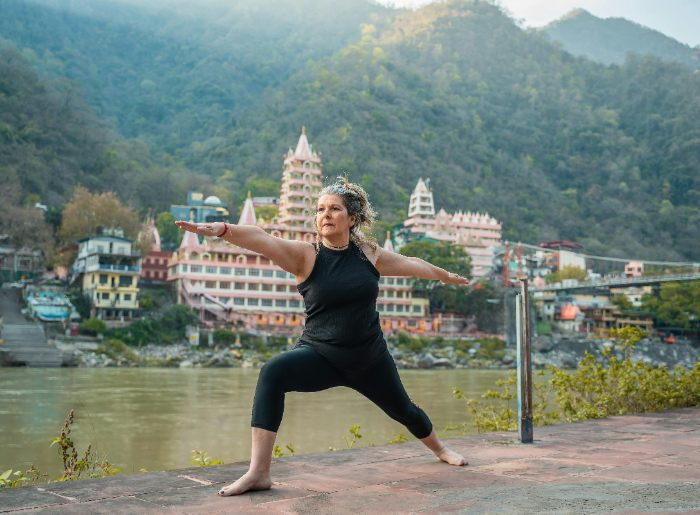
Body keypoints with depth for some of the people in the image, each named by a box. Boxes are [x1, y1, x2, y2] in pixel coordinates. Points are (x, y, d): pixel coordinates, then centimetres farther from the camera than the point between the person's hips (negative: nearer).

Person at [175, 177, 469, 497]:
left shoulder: (368, 254, -1)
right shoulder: (305, 255, -11)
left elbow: (412, 265, 16)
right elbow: (260, 240, -29)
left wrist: (446, 276, 32)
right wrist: (220, 229, -47)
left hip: (370, 359, 3)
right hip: (320, 357, -3)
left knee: (403, 410, 20)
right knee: (273, 373, -31)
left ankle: (440, 449, 55)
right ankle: (258, 472, -28)